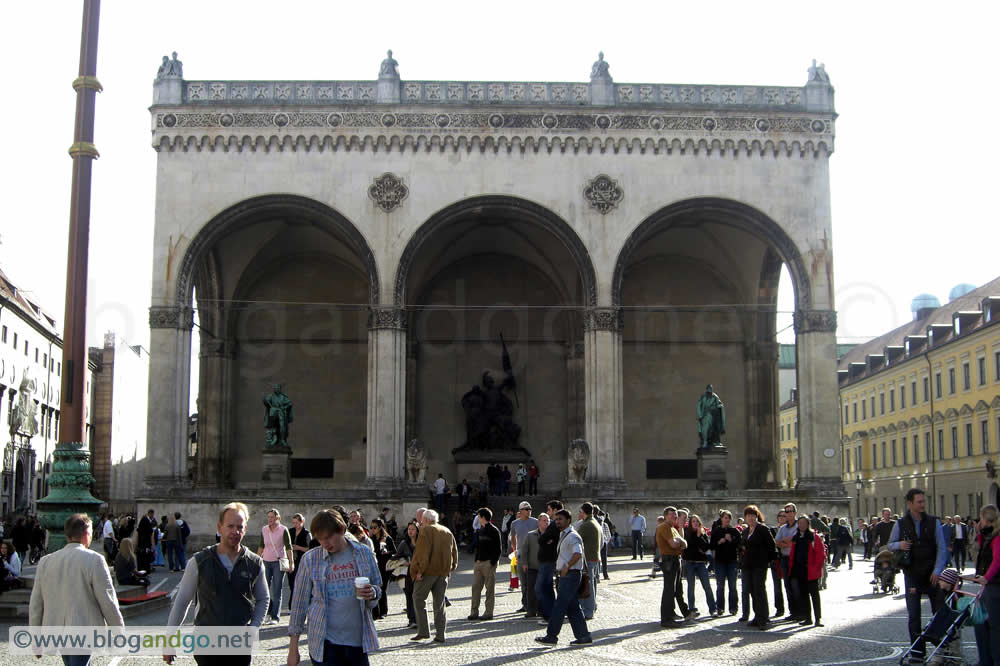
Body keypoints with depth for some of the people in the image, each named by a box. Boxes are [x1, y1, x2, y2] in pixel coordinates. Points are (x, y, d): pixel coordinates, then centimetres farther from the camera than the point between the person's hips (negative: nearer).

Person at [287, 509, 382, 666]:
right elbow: (300, 603, 5)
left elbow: (378, 586, 16)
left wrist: (373, 593, -10)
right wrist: (293, 648, 4)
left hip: (358, 639, 2)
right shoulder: (310, 559, 1)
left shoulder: (364, 553, 4)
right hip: (325, 642, -2)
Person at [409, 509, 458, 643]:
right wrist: (450, 568, 17)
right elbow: (454, 552, 14)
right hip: (443, 571, 6)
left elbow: (423, 552, -16)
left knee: (419, 599, 5)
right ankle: (440, 634, 5)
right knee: (439, 603, 9)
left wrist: (419, 570, -14)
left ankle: (423, 631, -1)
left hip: (428, 571, -6)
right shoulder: (447, 532, 14)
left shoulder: (426, 531, -7)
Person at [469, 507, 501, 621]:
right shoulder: (481, 530, 15)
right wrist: (477, 559, 11)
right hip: (479, 563, 8)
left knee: (490, 588, 0)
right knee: (475, 587, 4)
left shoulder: (494, 531, -9)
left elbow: (497, 549, -11)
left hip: (489, 563, -8)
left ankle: (489, 613, 5)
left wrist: (492, 562, -16)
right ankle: (474, 612, 9)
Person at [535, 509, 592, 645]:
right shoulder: (563, 535, 18)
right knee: (573, 607, 11)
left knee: (560, 606, -7)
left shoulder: (572, 536, -14)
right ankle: (583, 636, 14)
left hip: (571, 574, -10)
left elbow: (578, 554, -28)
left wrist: (567, 566, -23)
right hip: (566, 575, 10)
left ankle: (551, 636, -4)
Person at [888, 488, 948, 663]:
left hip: (932, 575, 0)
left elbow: (942, 549, 0)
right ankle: (917, 651, 8)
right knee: (914, 616, 2)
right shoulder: (900, 524, 2)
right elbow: (890, 545, 10)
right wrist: (899, 545, -13)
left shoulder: (934, 522, 1)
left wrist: (937, 571, -10)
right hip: (912, 576, 0)